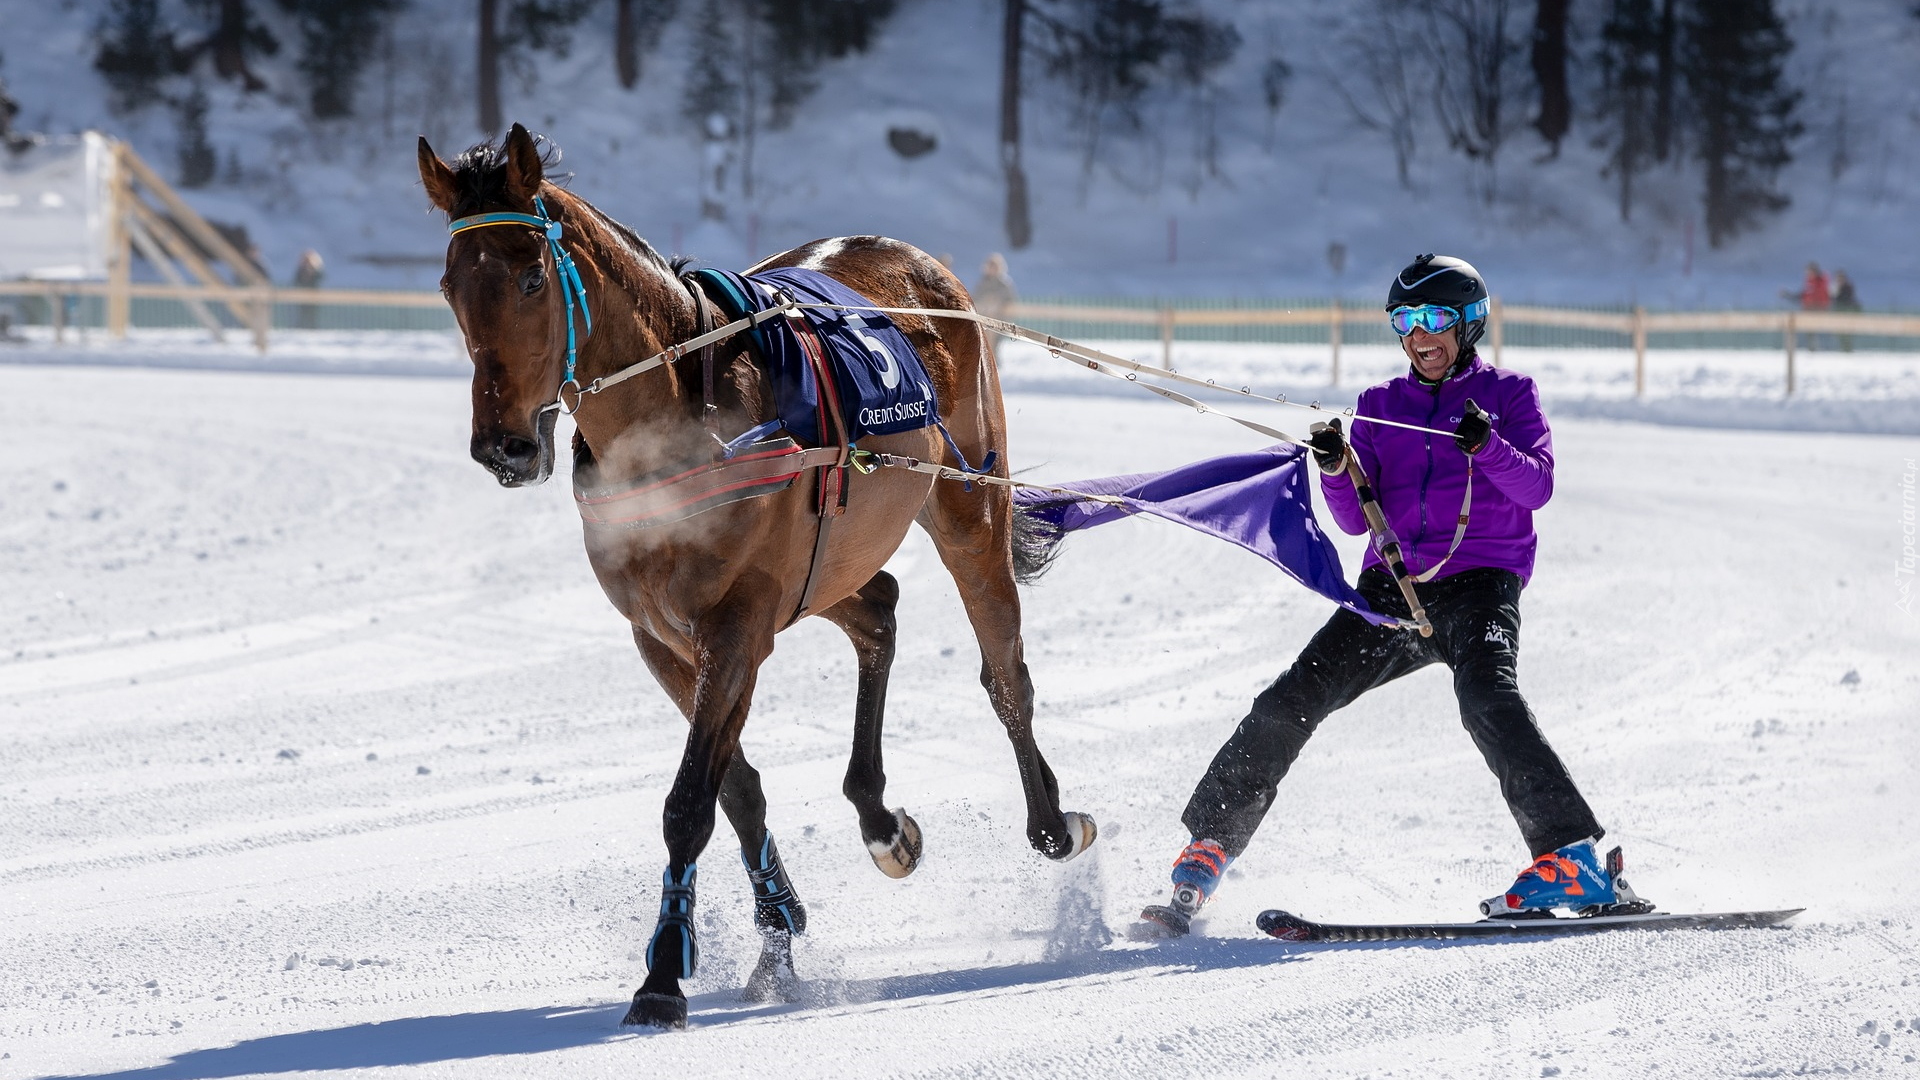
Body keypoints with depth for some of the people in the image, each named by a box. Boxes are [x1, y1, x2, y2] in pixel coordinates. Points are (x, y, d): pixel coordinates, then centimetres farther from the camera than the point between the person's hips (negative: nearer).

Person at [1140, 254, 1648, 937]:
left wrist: (1488, 446, -25)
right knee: (1289, 705, -7)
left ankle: (1576, 861, -37)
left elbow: (1537, 486, -6)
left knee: (1487, 700, -32)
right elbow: (1358, 519, 10)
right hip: (1391, 590, 4)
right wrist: (1338, 468, -11)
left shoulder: (1507, 393, 8)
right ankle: (1206, 852, 2)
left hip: (1479, 581, -4)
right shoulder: (1382, 405, 18)